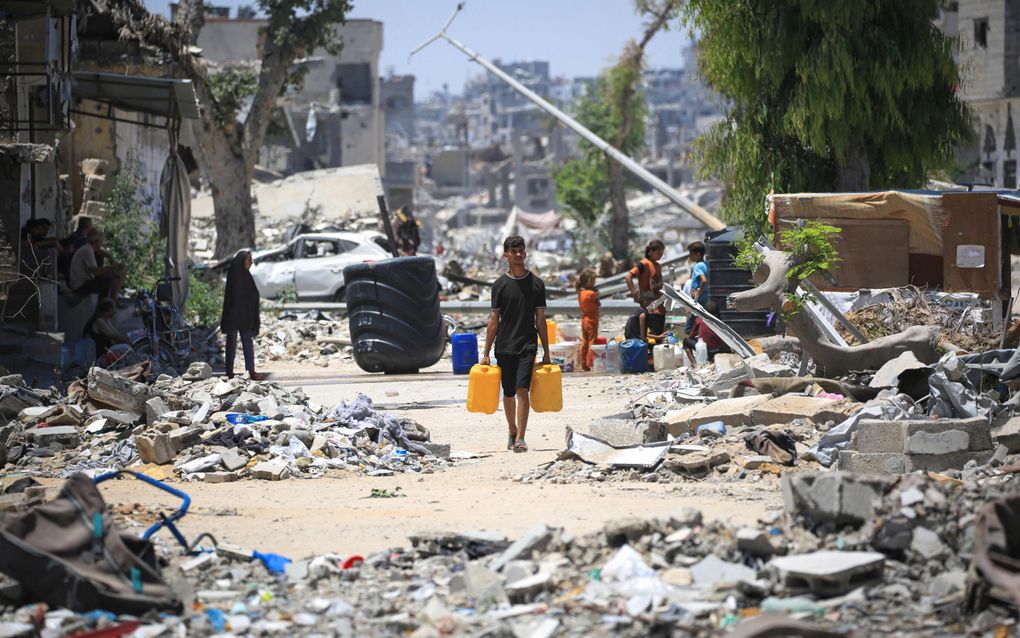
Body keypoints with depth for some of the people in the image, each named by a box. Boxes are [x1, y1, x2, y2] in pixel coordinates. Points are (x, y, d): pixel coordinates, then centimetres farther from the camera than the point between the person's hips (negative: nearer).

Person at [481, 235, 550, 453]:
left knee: (522, 390, -14)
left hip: (527, 346, -1)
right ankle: (512, 432, 29)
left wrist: (546, 353, 5)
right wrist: (486, 353, 1)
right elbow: (494, 320, 4)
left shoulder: (536, 284, 4)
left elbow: (541, 320, 6)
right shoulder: (500, 284, 2)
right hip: (504, 347, 1)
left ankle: (520, 438, -18)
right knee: (508, 393, 9)